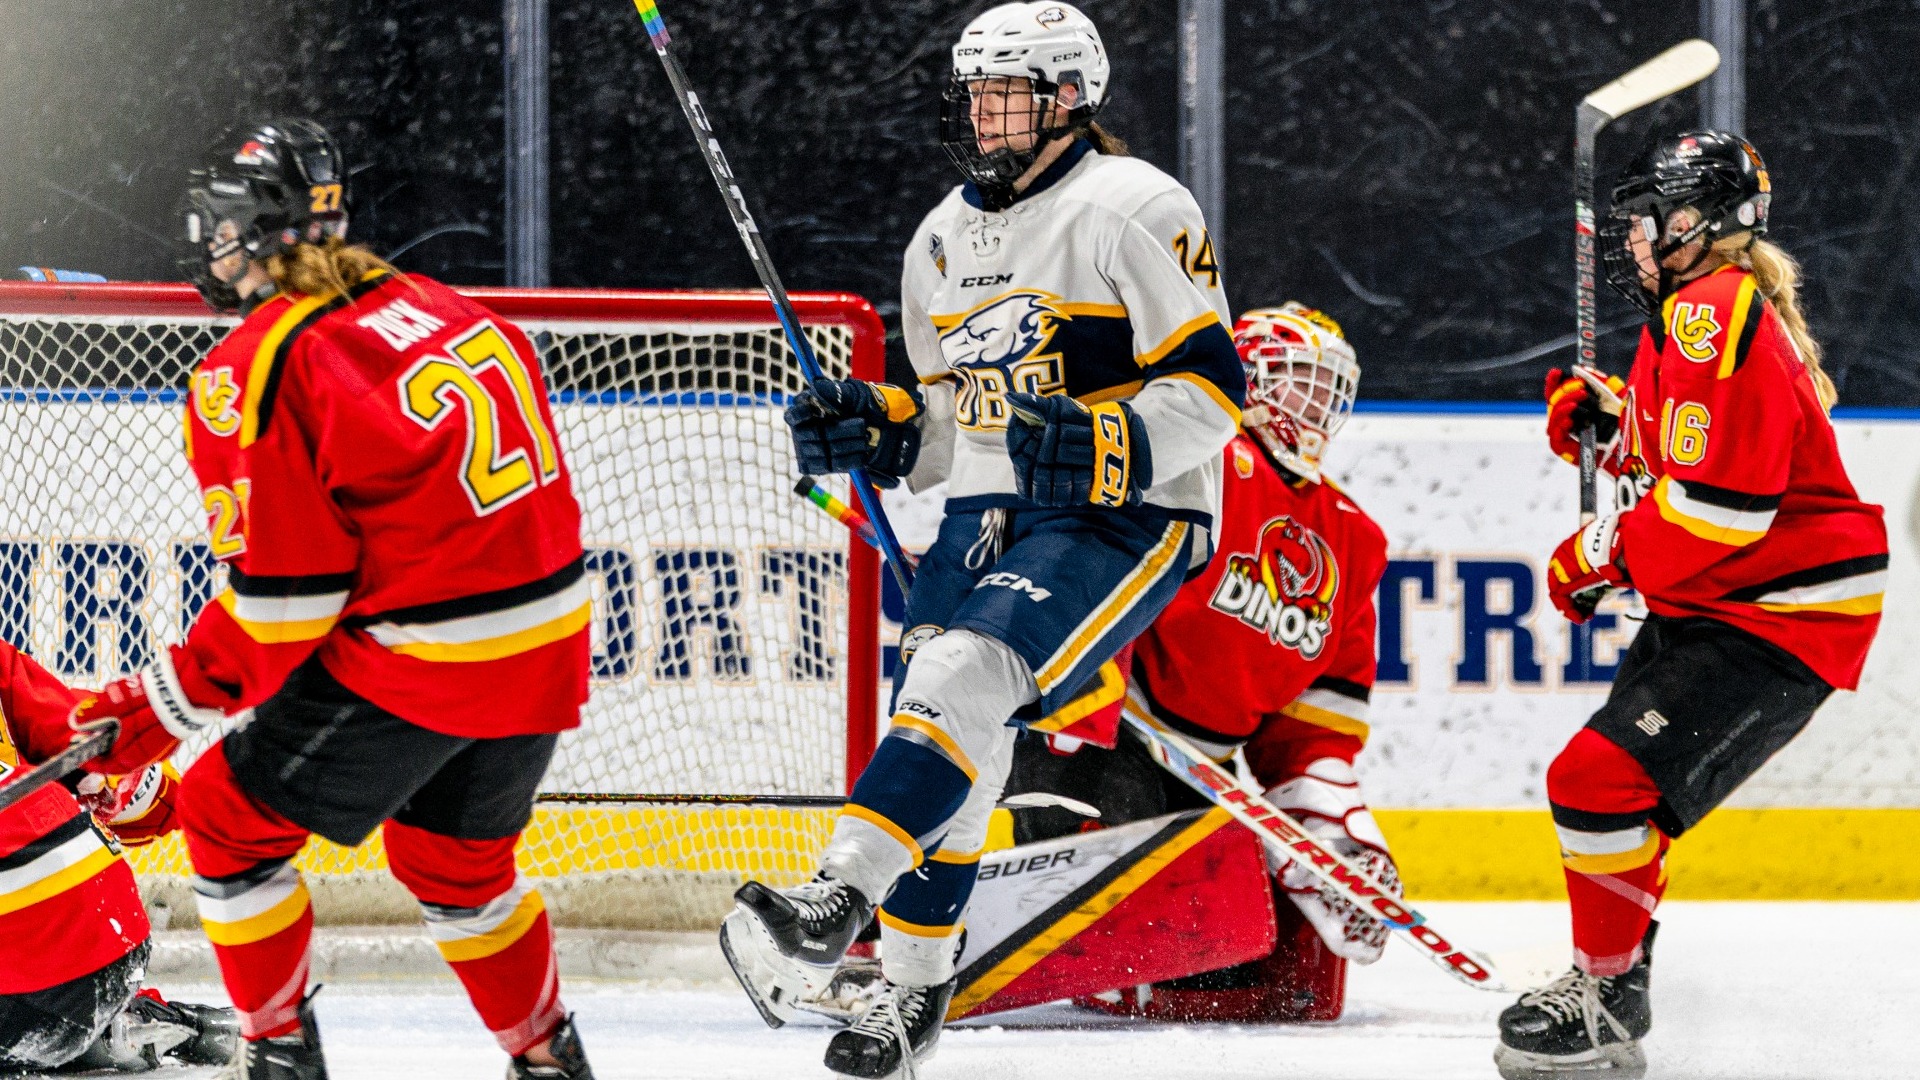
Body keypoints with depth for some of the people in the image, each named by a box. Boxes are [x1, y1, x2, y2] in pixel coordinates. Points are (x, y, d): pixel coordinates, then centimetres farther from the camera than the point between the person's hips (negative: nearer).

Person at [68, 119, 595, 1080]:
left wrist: (163, 707, -3)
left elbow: (280, 595, -13)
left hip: (413, 672, -7)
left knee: (229, 815, 11)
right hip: (546, 652, 8)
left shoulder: (255, 371, -12)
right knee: (455, 858, 29)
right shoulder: (437, 310, 10)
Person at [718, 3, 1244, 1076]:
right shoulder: (945, 240, 16)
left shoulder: (1136, 208, -9)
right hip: (986, 518, 8)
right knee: (939, 739, 2)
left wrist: (1100, 447, -27)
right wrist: (875, 429, 2)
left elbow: (1209, 386, -13)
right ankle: (915, 992, 15)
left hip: (1123, 521, -8)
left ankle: (836, 902, -39)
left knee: (968, 679, -27)